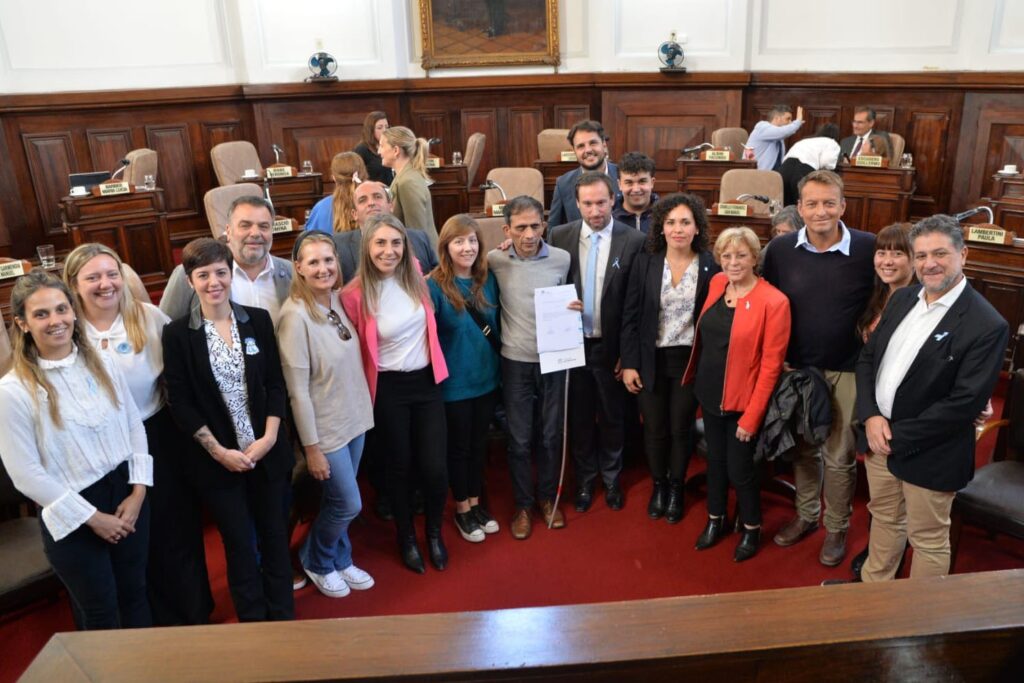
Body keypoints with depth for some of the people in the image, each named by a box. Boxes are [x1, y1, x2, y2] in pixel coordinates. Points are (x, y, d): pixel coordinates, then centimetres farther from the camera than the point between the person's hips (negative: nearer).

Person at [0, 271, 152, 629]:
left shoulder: (103, 365, -1)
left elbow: (135, 426, 4)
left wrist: (137, 492, -5)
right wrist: (92, 518, -12)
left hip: (127, 495, 4)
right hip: (73, 516, -4)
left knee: (135, 595, 19)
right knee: (100, 613, 14)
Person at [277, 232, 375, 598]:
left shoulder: (338, 299, -1)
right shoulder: (295, 316, -22)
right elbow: (297, 390, -19)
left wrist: (362, 409, 9)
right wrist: (311, 446, -16)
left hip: (355, 418, 6)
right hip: (326, 428, -6)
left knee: (339, 500, 19)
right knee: (348, 504, 5)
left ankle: (339, 560, 41)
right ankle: (315, 561, 32)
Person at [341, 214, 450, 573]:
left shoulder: (415, 275, -5)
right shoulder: (355, 295, -17)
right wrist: (365, 390, 2)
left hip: (427, 381, 3)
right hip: (389, 389, -3)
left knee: (435, 468, 3)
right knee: (399, 467, 13)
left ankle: (435, 532, 32)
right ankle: (407, 538, 37)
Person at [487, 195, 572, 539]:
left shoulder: (562, 259, -5)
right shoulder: (495, 260, -7)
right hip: (516, 362, -1)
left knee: (550, 435, 14)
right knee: (520, 440, 8)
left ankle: (547, 497, 35)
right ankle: (523, 505, 27)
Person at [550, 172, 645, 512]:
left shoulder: (633, 240, -10)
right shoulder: (560, 236, -4)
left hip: (612, 346, -1)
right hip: (572, 343, 2)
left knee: (612, 417, 15)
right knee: (579, 416, 16)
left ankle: (611, 478, 37)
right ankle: (585, 480, 36)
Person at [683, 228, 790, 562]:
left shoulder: (773, 301, -18)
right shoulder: (716, 284, 0)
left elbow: (771, 365, -16)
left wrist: (752, 416, -15)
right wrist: (696, 379, 10)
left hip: (742, 402, -5)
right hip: (710, 394, 5)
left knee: (739, 467, 8)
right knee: (715, 459, 20)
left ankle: (751, 529, 34)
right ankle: (716, 519, 42)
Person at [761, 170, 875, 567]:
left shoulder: (869, 248, -12)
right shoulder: (780, 249, -6)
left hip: (847, 371, -2)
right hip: (797, 367, 2)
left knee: (840, 456, 11)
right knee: (803, 449, 18)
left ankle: (836, 529, 31)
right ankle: (805, 515, 38)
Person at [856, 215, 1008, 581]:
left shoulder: (987, 325, -18)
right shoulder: (901, 298, 3)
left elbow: (965, 402, -20)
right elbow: (867, 357, 6)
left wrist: (898, 435, -17)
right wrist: (871, 416, -8)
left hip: (928, 453, -6)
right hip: (878, 437, 6)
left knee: (927, 539, 13)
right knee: (884, 519, 24)